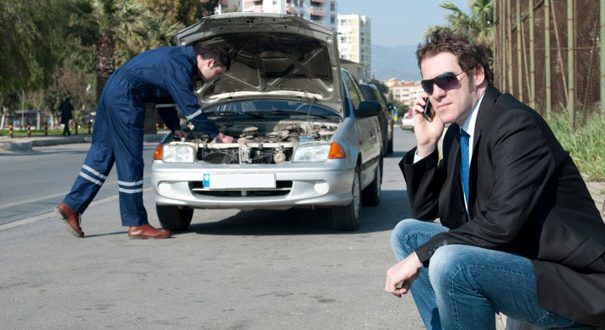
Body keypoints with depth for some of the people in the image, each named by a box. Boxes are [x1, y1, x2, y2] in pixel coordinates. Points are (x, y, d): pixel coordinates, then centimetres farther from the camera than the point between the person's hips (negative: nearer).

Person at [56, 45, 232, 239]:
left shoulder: (178, 57, 16)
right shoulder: (180, 66, -15)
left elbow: (165, 96, 26)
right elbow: (191, 108, -14)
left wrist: (175, 128, 23)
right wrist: (218, 136, -6)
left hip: (111, 91, 10)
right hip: (124, 99, -10)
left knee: (101, 153, 13)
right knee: (131, 162, -4)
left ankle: (71, 205, 13)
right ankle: (137, 225, 2)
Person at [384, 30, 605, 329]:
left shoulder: (518, 125, -18)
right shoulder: (456, 133, 9)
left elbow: (502, 222, -28)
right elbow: (424, 212, 15)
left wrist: (419, 257, -22)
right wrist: (425, 145, 2)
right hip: (511, 258, 9)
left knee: (450, 262, -31)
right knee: (406, 233, 8)